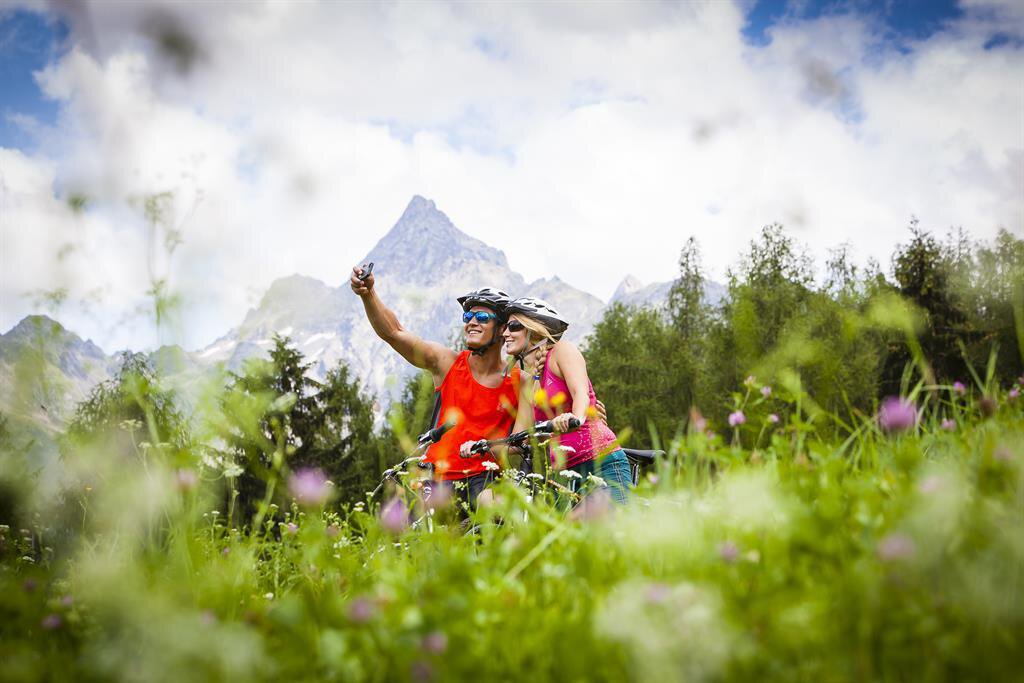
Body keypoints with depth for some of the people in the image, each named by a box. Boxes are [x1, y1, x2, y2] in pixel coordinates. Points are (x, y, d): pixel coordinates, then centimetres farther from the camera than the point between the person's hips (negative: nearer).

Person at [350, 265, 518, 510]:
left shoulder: (517, 381, -1)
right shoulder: (447, 362, 0)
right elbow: (394, 332, -9)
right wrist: (368, 293, -25)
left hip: (485, 478, -1)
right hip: (441, 475, 2)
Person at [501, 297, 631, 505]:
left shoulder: (562, 349, 0)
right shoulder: (527, 382, 17)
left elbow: (581, 394, -19)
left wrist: (575, 418, -40)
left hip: (603, 464, -7)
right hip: (565, 472, 7)